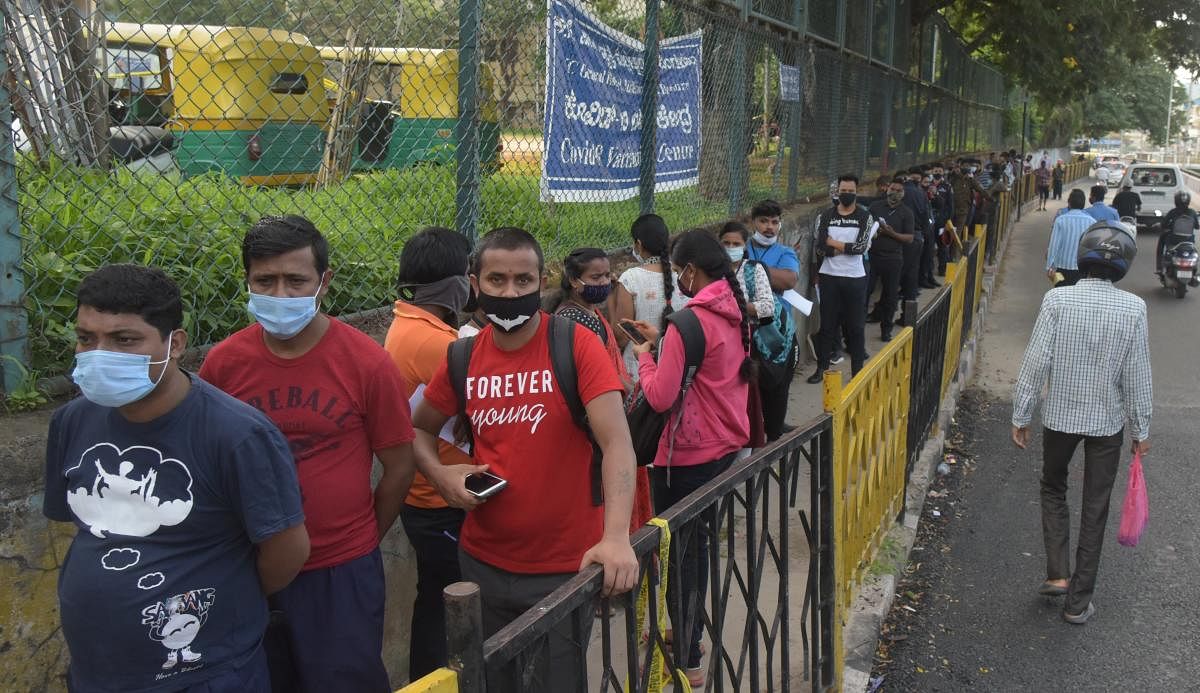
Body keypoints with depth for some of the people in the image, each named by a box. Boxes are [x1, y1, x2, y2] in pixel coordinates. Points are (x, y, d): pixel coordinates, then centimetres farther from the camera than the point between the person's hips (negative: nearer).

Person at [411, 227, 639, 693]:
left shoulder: (576, 345, -13)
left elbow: (617, 442, -22)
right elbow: (420, 430, 15)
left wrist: (616, 537, -35)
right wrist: (441, 475, -6)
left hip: (564, 568, -4)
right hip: (482, 563, 4)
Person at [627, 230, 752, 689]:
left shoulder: (691, 321, -22)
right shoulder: (737, 312, 4)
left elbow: (660, 397, -21)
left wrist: (644, 357, -5)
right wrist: (662, 342, 10)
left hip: (688, 456, -8)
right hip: (726, 446, 8)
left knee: (679, 552, 4)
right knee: (698, 544, 21)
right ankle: (688, 633, 36)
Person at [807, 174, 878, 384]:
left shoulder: (865, 217, -1)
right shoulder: (825, 216, 3)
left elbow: (861, 247, -14)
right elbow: (818, 249, -8)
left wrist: (833, 243, -9)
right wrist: (846, 248, -15)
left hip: (855, 278, -1)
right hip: (829, 277, 1)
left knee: (855, 325, 6)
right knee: (827, 324, 6)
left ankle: (858, 370, 14)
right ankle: (822, 367, 13)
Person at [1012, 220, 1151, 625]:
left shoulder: (1057, 300, -14)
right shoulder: (1133, 309, -12)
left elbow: (1036, 362, -14)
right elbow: (1137, 376, -8)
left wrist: (1021, 416, -3)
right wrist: (1141, 430, 4)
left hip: (1060, 415, 0)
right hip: (1109, 421, 0)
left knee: (1053, 489, 23)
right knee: (1095, 509, 11)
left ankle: (1057, 573, 11)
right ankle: (1078, 601, 17)